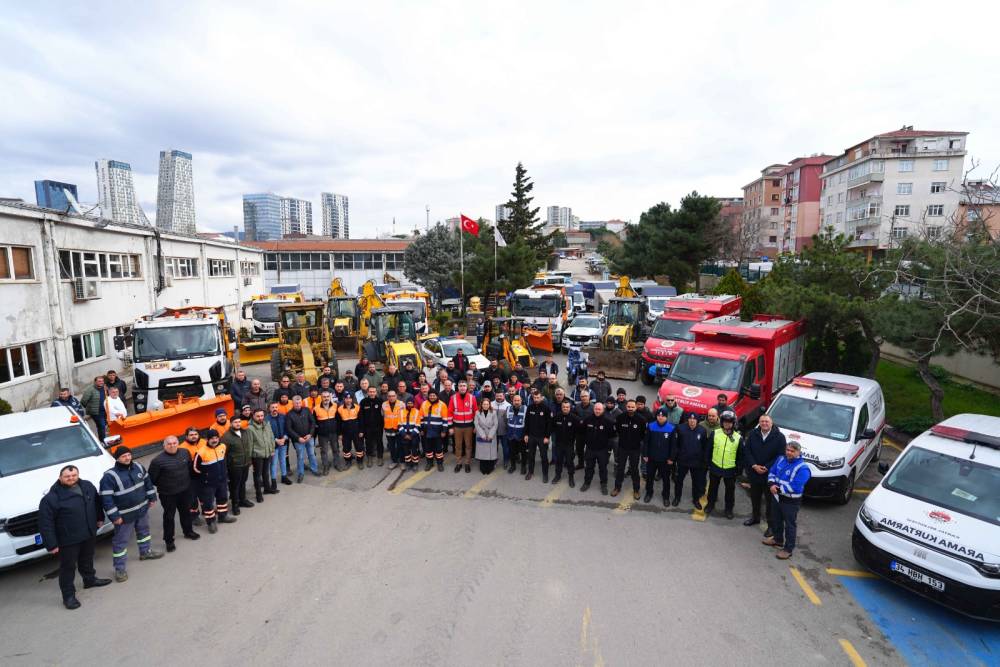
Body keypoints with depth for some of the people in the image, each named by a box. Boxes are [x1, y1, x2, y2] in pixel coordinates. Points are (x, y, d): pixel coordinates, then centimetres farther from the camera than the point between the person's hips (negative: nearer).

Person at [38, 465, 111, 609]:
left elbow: (97, 501, 15)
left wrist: (100, 518, 19)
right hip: (67, 540, -6)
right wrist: (51, 544, -17)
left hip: (89, 534, 6)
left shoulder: (87, 486, -3)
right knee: (68, 567, 5)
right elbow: (45, 523, -17)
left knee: (87, 560, 25)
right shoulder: (51, 498, -21)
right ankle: (68, 595, 19)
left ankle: (90, 579, 45)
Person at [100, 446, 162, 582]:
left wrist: (152, 497, 11)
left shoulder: (138, 466, -3)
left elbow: (147, 481, 11)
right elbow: (106, 498, -21)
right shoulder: (110, 476, -22)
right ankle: (120, 569, 16)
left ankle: (146, 551, 46)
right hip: (125, 514, -6)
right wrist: (114, 516, -21)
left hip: (142, 508, 6)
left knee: (144, 530, 25)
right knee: (121, 541, 4)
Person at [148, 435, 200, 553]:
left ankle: (188, 531, 43)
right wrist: (163, 485, -2)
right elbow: (152, 478, -12)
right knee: (169, 516, 7)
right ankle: (169, 541, 23)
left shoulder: (185, 453, -5)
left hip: (185, 490, 5)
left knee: (186, 512, 22)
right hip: (168, 494, -4)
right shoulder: (158, 460, -20)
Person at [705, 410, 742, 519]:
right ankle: (710, 504, 36)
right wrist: (707, 463, 0)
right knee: (713, 487, 17)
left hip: (730, 469, -1)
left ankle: (729, 508, 32)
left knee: (730, 490, 14)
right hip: (715, 467, 1)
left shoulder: (738, 437, -7)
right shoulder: (715, 433, -6)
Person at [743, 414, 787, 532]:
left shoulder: (779, 437, -10)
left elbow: (780, 456, -11)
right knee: (755, 497, 20)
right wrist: (754, 466, -13)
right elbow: (747, 450, -2)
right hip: (754, 473, 4)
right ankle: (755, 517, 39)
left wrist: (767, 468, -16)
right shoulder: (752, 434, -1)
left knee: (770, 500, 3)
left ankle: (771, 525, 15)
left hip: (770, 474, -4)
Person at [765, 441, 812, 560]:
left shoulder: (802, 468, -22)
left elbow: (794, 487, -26)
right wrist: (772, 484, -12)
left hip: (791, 501, -7)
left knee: (790, 525, 6)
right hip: (777, 497, 7)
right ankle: (778, 539, 44)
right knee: (776, 520, 23)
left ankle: (788, 549, 18)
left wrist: (778, 488, -22)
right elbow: (772, 472, 6)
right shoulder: (781, 459, 1)